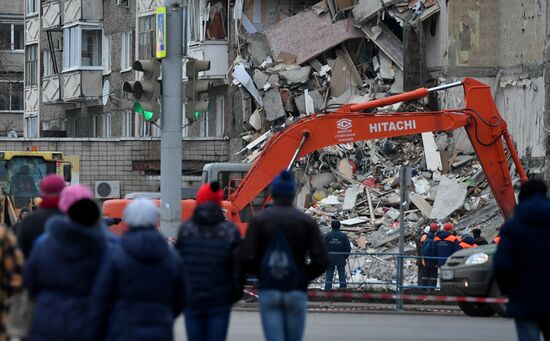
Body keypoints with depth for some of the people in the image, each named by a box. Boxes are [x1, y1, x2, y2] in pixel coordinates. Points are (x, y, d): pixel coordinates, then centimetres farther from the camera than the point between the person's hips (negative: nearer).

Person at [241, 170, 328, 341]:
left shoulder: (258, 220, 0)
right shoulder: (307, 222, 1)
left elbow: (248, 258, -8)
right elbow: (321, 261, -5)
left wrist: (262, 275, 10)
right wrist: (303, 277, 11)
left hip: (268, 291, 0)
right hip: (296, 291, 1)